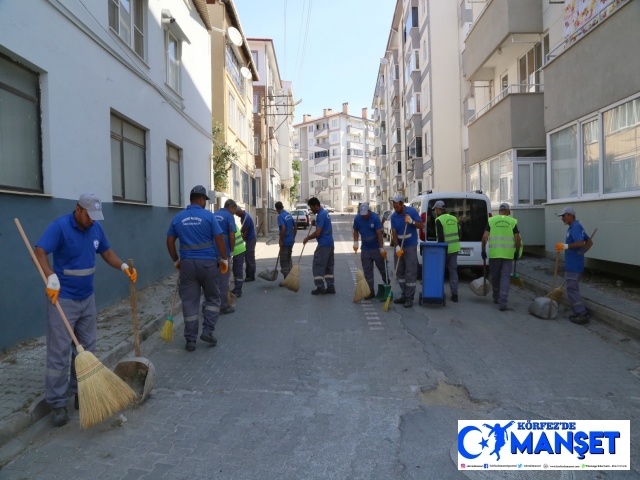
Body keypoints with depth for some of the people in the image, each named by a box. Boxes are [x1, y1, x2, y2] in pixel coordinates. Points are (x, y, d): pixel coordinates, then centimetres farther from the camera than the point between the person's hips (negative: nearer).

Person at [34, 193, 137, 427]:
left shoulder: (96, 228, 4)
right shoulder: (59, 227, -15)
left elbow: (106, 252, 15)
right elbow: (39, 252, -24)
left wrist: (123, 266, -3)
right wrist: (51, 277, -40)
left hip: (87, 298, 7)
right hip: (62, 299, -7)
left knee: (86, 349, 13)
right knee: (59, 352, -2)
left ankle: (80, 393, 26)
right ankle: (58, 403, 8)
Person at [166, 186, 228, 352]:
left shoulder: (178, 218, 6)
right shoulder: (208, 216, -5)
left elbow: (170, 241, 8)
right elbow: (219, 239, -7)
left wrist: (176, 261, 18)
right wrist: (224, 259, 2)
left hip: (187, 263, 3)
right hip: (208, 262, -3)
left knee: (189, 301, 7)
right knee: (212, 298, 14)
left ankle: (190, 340, 11)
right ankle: (207, 331, 7)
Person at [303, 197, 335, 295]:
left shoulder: (321, 215, -17)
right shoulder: (325, 213, 14)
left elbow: (317, 233, -21)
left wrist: (307, 238, -8)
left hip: (323, 244, -10)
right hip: (330, 243, 10)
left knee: (318, 265, -3)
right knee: (329, 265, 12)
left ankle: (320, 288, 0)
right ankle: (331, 287, 15)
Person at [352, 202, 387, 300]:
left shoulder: (375, 218, -17)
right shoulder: (357, 218, -5)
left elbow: (379, 233, -19)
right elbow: (356, 231, 9)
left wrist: (382, 249, -19)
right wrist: (355, 243, -4)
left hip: (376, 248, -4)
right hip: (365, 249, 4)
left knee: (382, 269, 8)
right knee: (367, 272, 6)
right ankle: (370, 292, 13)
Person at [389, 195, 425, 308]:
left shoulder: (412, 211, -8)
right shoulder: (393, 216, 0)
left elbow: (422, 226, -4)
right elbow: (394, 232, -5)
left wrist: (412, 222, -23)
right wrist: (397, 247, -17)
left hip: (410, 246, -4)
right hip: (399, 246, 4)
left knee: (410, 272, -5)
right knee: (400, 271, 8)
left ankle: (409, 298, 0)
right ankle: (404, 295, 19)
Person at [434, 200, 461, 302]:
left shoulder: (439, 220, -11)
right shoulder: (453, 218, 10)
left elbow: (440, 237, -16)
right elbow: (458, 234, 15)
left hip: (445, 249, -6)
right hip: (454, 248, 6)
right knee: (453, 270, 6)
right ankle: (454, 294, 3)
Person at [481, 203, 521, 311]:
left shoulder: (491, 220, 3)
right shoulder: (513, 222, 4)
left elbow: (484, 237, -4)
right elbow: (517, 239, -1)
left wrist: (483, 250, 5)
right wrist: (517, 252, 11)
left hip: (494, 254, 1)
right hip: (508, 254, 0)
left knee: (495, 276, 15)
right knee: (505, 277, 1)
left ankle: (496, 297, 31)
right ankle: (503, 302, -6)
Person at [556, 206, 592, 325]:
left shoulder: (575, 227, -16)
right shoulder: (575, 227, 16)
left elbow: (580, 243, -29)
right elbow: (589, 242, 23)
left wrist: (566, 246, -26)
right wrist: (581, 253, 19)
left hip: (573, 265, -11)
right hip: (574, 264, 11)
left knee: (571, 289, -7)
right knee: (573, 288, 16)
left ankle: (582, 314, -4)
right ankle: (579, 312, 21)